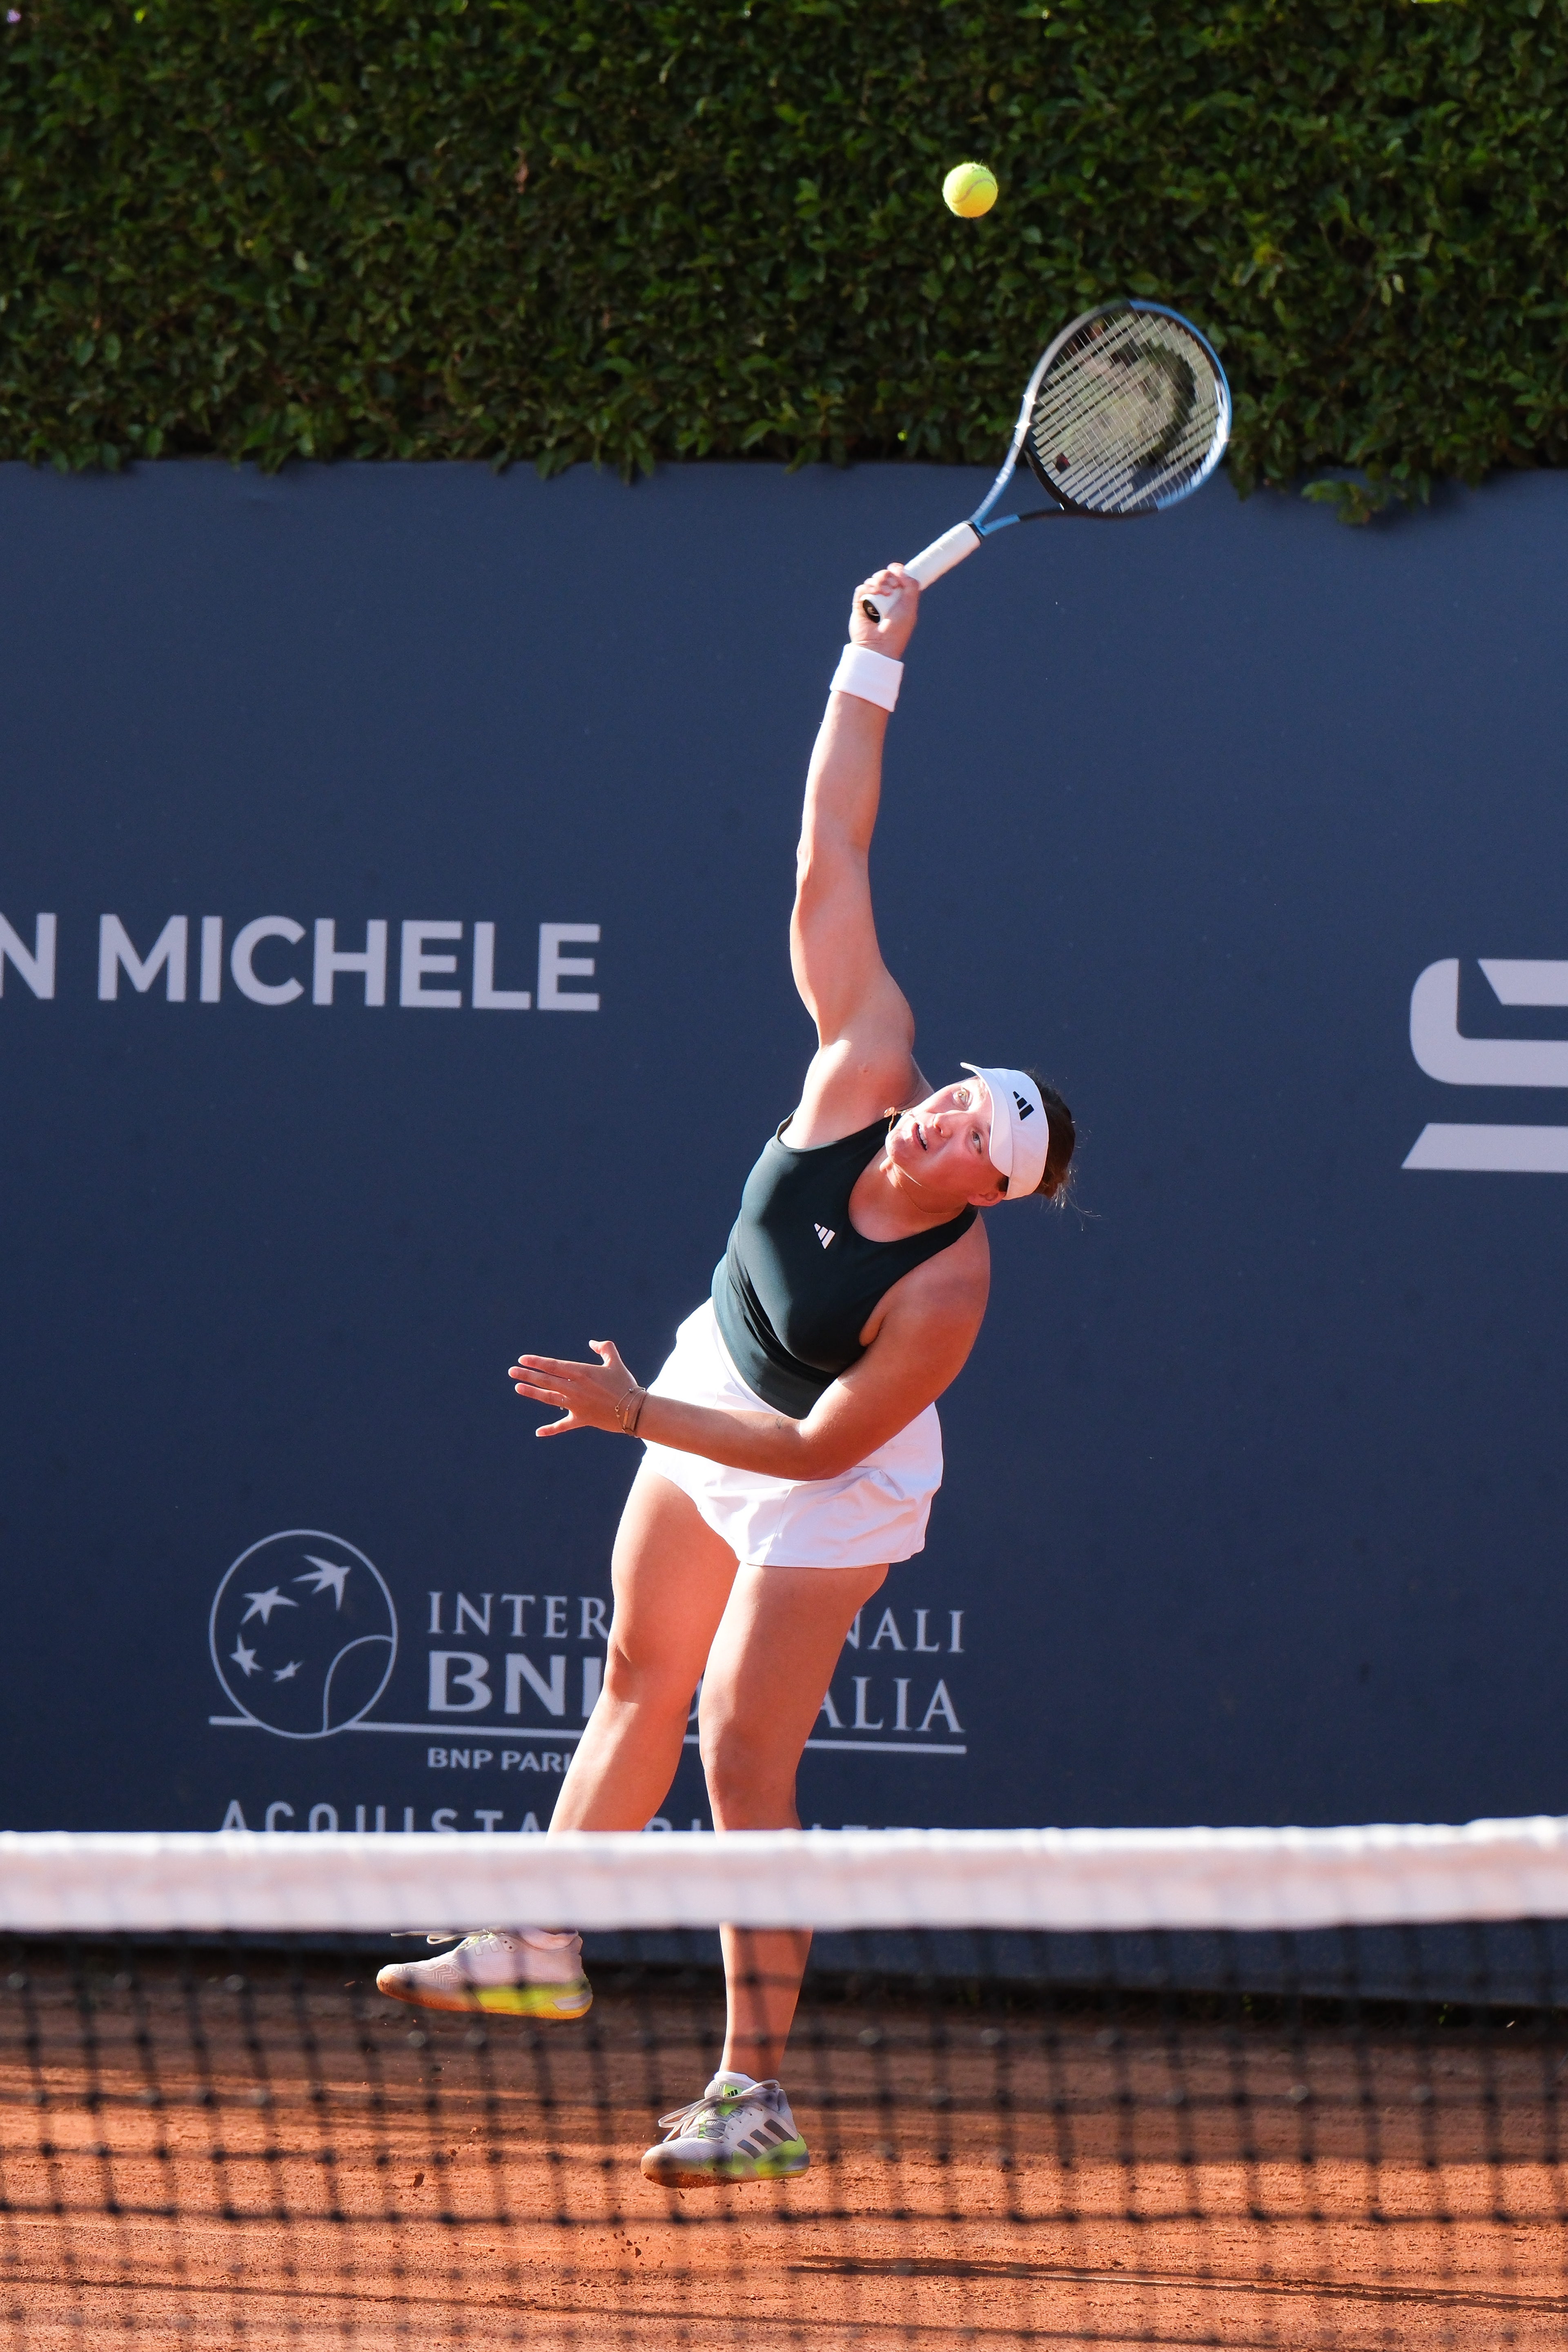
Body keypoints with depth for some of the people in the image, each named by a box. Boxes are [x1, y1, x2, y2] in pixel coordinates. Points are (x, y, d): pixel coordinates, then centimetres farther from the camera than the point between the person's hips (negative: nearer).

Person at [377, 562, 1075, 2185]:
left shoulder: (945, 1289, -35)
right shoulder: (862, 1067, -23)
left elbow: (820, 1448, -29)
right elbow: (830, 862, -22)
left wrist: (636, 1413, -29)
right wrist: (873, 668, -27)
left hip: (827, 1484, -7)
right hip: (711, 1396, 7)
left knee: (745, 1759, -10)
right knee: (643, 1682, 21)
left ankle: (757, 2096, -4)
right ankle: (541, 1953, 38)